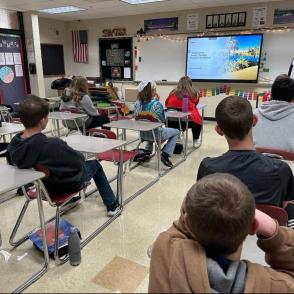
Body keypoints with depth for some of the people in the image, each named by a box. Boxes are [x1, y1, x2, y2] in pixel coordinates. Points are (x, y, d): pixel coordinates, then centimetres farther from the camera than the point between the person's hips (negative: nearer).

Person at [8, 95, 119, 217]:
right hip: (66, 184, -6)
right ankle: (112, 205, 31)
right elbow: (79, 162, -24)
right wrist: (80, 156, 1)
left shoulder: (13, 145, -18)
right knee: (95, 164, 21)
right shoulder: (53, 144, -38)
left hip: (43, 185, 6)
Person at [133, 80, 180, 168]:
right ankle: (165, 154, 3)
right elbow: (163, 120, -8)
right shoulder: (157, 104, -22)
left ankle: (147, 151, 25)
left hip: (143, 134, 6)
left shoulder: (137, 103, -6)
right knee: (176, 132, 16)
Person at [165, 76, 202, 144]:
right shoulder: (193, 93, -1)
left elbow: (166, 104, 13)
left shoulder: (173, 92, 3)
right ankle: (195, 141, 35)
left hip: (170, 122, 2)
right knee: (199, 119, 28)